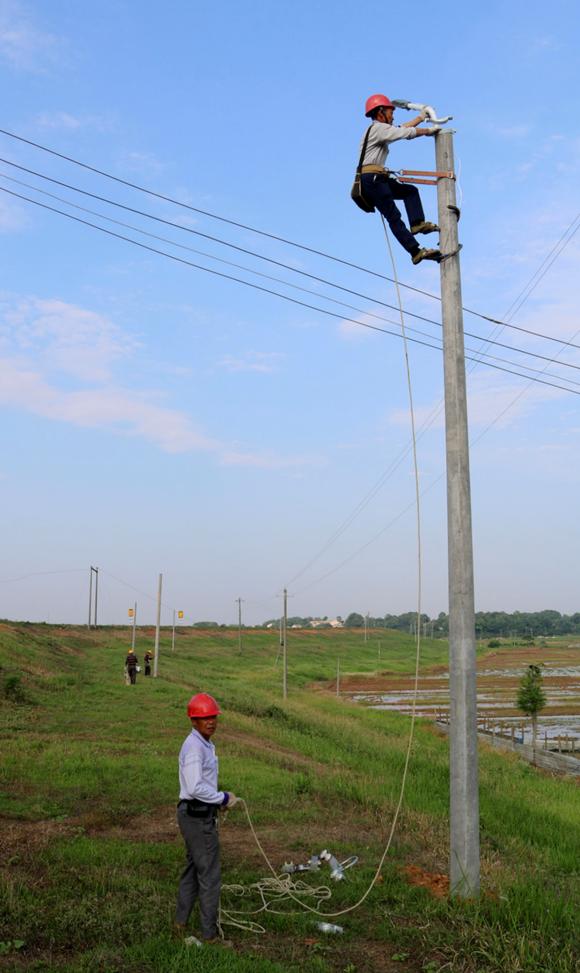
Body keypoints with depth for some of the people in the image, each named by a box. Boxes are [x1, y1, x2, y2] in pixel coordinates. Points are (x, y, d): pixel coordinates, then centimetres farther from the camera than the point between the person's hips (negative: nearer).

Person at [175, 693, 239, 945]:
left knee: (193, 869, 20)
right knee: (210, 875, -3)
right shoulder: (194, 746, -20)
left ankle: (180, 924, 31)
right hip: (198, 817, -10)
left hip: (197, 814, 10)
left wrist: (219, 800, 11)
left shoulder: (205, 744, 12)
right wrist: (224, 798, -17)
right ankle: (209, 934, 7)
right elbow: (195, 787, -27)